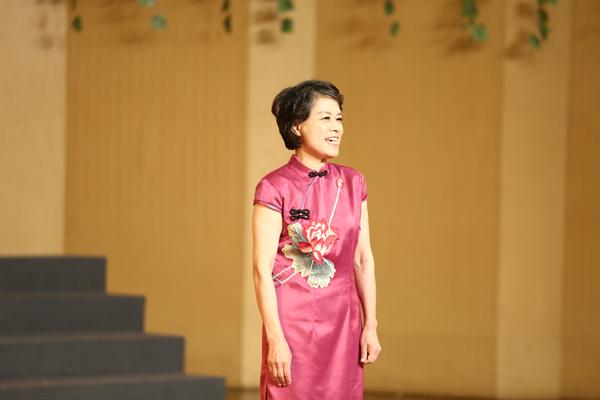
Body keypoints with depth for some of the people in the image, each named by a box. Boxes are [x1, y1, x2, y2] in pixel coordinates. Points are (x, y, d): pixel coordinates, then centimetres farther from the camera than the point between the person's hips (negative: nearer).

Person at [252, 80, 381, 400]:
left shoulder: (352, 183, 8)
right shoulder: (274, 188, -7)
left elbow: (363, 260, 11)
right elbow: (262, 270, -9)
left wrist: (370, 326, 6)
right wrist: (275, 338, -14)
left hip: (344, 322, 5)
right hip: (293, 322, -5)